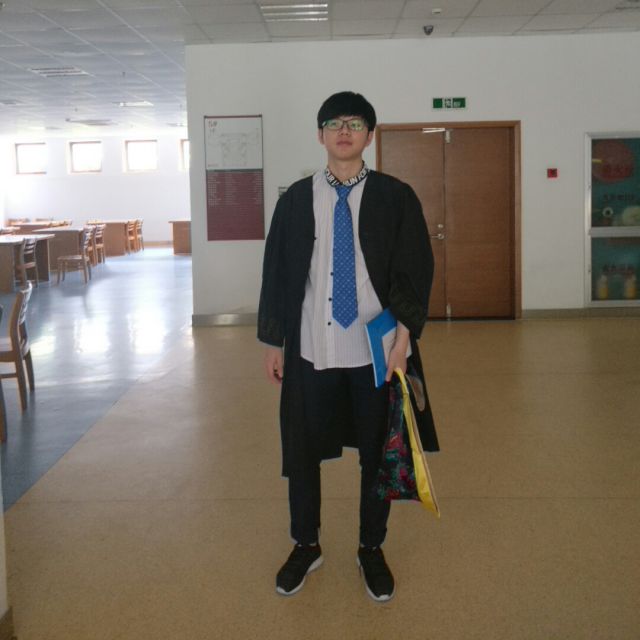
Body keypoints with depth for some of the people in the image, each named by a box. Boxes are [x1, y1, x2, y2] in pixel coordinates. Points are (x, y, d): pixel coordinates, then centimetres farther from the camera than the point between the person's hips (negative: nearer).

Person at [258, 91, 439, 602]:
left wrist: (403, 334, -14)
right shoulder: (296, 199, 4)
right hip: (311, 348, 1)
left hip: (378, 348, -1)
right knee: (302, 450, 10)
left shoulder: (395, 197, -1)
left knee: (377, 453, 11)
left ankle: (372, 550, 31)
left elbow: (416, 271, -4)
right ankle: (306, 546, 32)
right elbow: (276, 271, 6)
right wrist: (273, 340, 5)